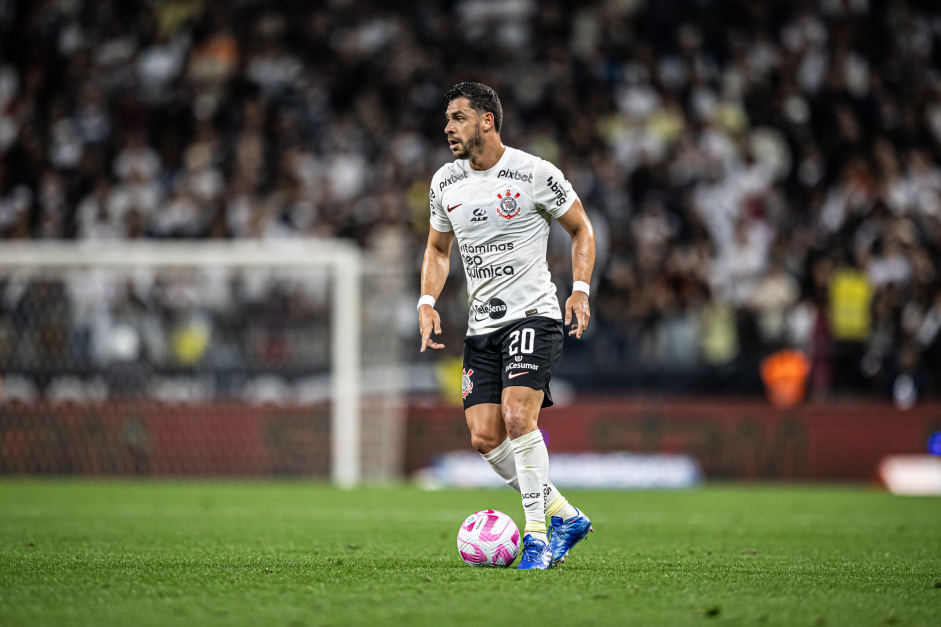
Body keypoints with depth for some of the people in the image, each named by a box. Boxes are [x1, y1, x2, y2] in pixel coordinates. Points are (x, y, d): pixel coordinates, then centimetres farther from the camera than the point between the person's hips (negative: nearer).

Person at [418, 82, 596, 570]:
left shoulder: (534, 174, -8)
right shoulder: (445, 183, 8)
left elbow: (580, 228, 3)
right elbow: (438, 249, 22)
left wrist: (580, 290, -9)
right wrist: (427, 302, 6)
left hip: (533, 315, -6)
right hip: (480, 325, 6)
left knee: (517, 417, -23)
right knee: (485, 438, -3)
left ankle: (536, 535, -12)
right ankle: (565, 516, 14)